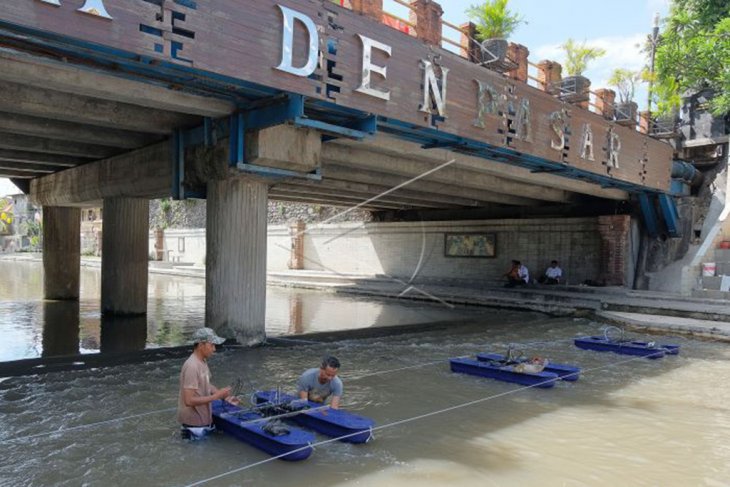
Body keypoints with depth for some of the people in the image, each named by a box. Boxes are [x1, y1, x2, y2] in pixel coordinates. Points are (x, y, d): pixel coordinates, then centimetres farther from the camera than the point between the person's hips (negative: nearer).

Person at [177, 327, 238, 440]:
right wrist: (217, 395, -23)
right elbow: (189, 400, -27)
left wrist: (224, 396, 2)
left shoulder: (202, 361, 3)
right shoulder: (192, 367, -25)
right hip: (194, 422, -8)